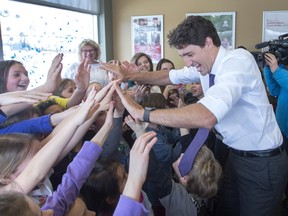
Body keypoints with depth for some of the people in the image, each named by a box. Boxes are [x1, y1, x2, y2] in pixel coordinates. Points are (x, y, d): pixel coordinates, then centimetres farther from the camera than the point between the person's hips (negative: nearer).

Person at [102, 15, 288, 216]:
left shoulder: (239, 60, -29)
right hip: (237, 155, 8)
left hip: (262, 162, -7)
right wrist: (132, 76, -1)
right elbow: (171, 76, 13)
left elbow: (206, 117, -44)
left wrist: (142, 113, -40)